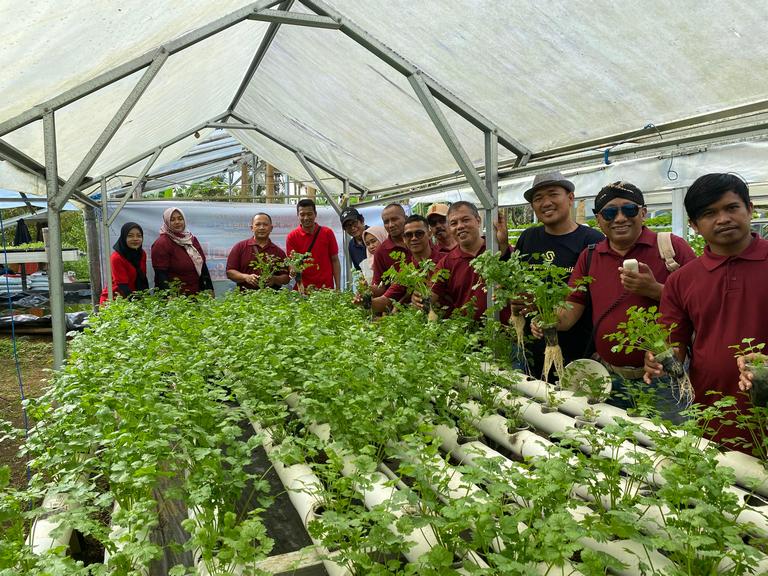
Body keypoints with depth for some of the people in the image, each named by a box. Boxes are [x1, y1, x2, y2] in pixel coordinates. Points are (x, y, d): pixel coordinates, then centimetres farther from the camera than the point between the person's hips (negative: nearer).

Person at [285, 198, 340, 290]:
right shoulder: (292, 236, -2)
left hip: (326, 287, 1)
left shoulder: (327, 233, 0)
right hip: (303, 289, -1)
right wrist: (299, 284, -25)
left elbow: (335, 260, 3)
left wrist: (338, 288, -3)